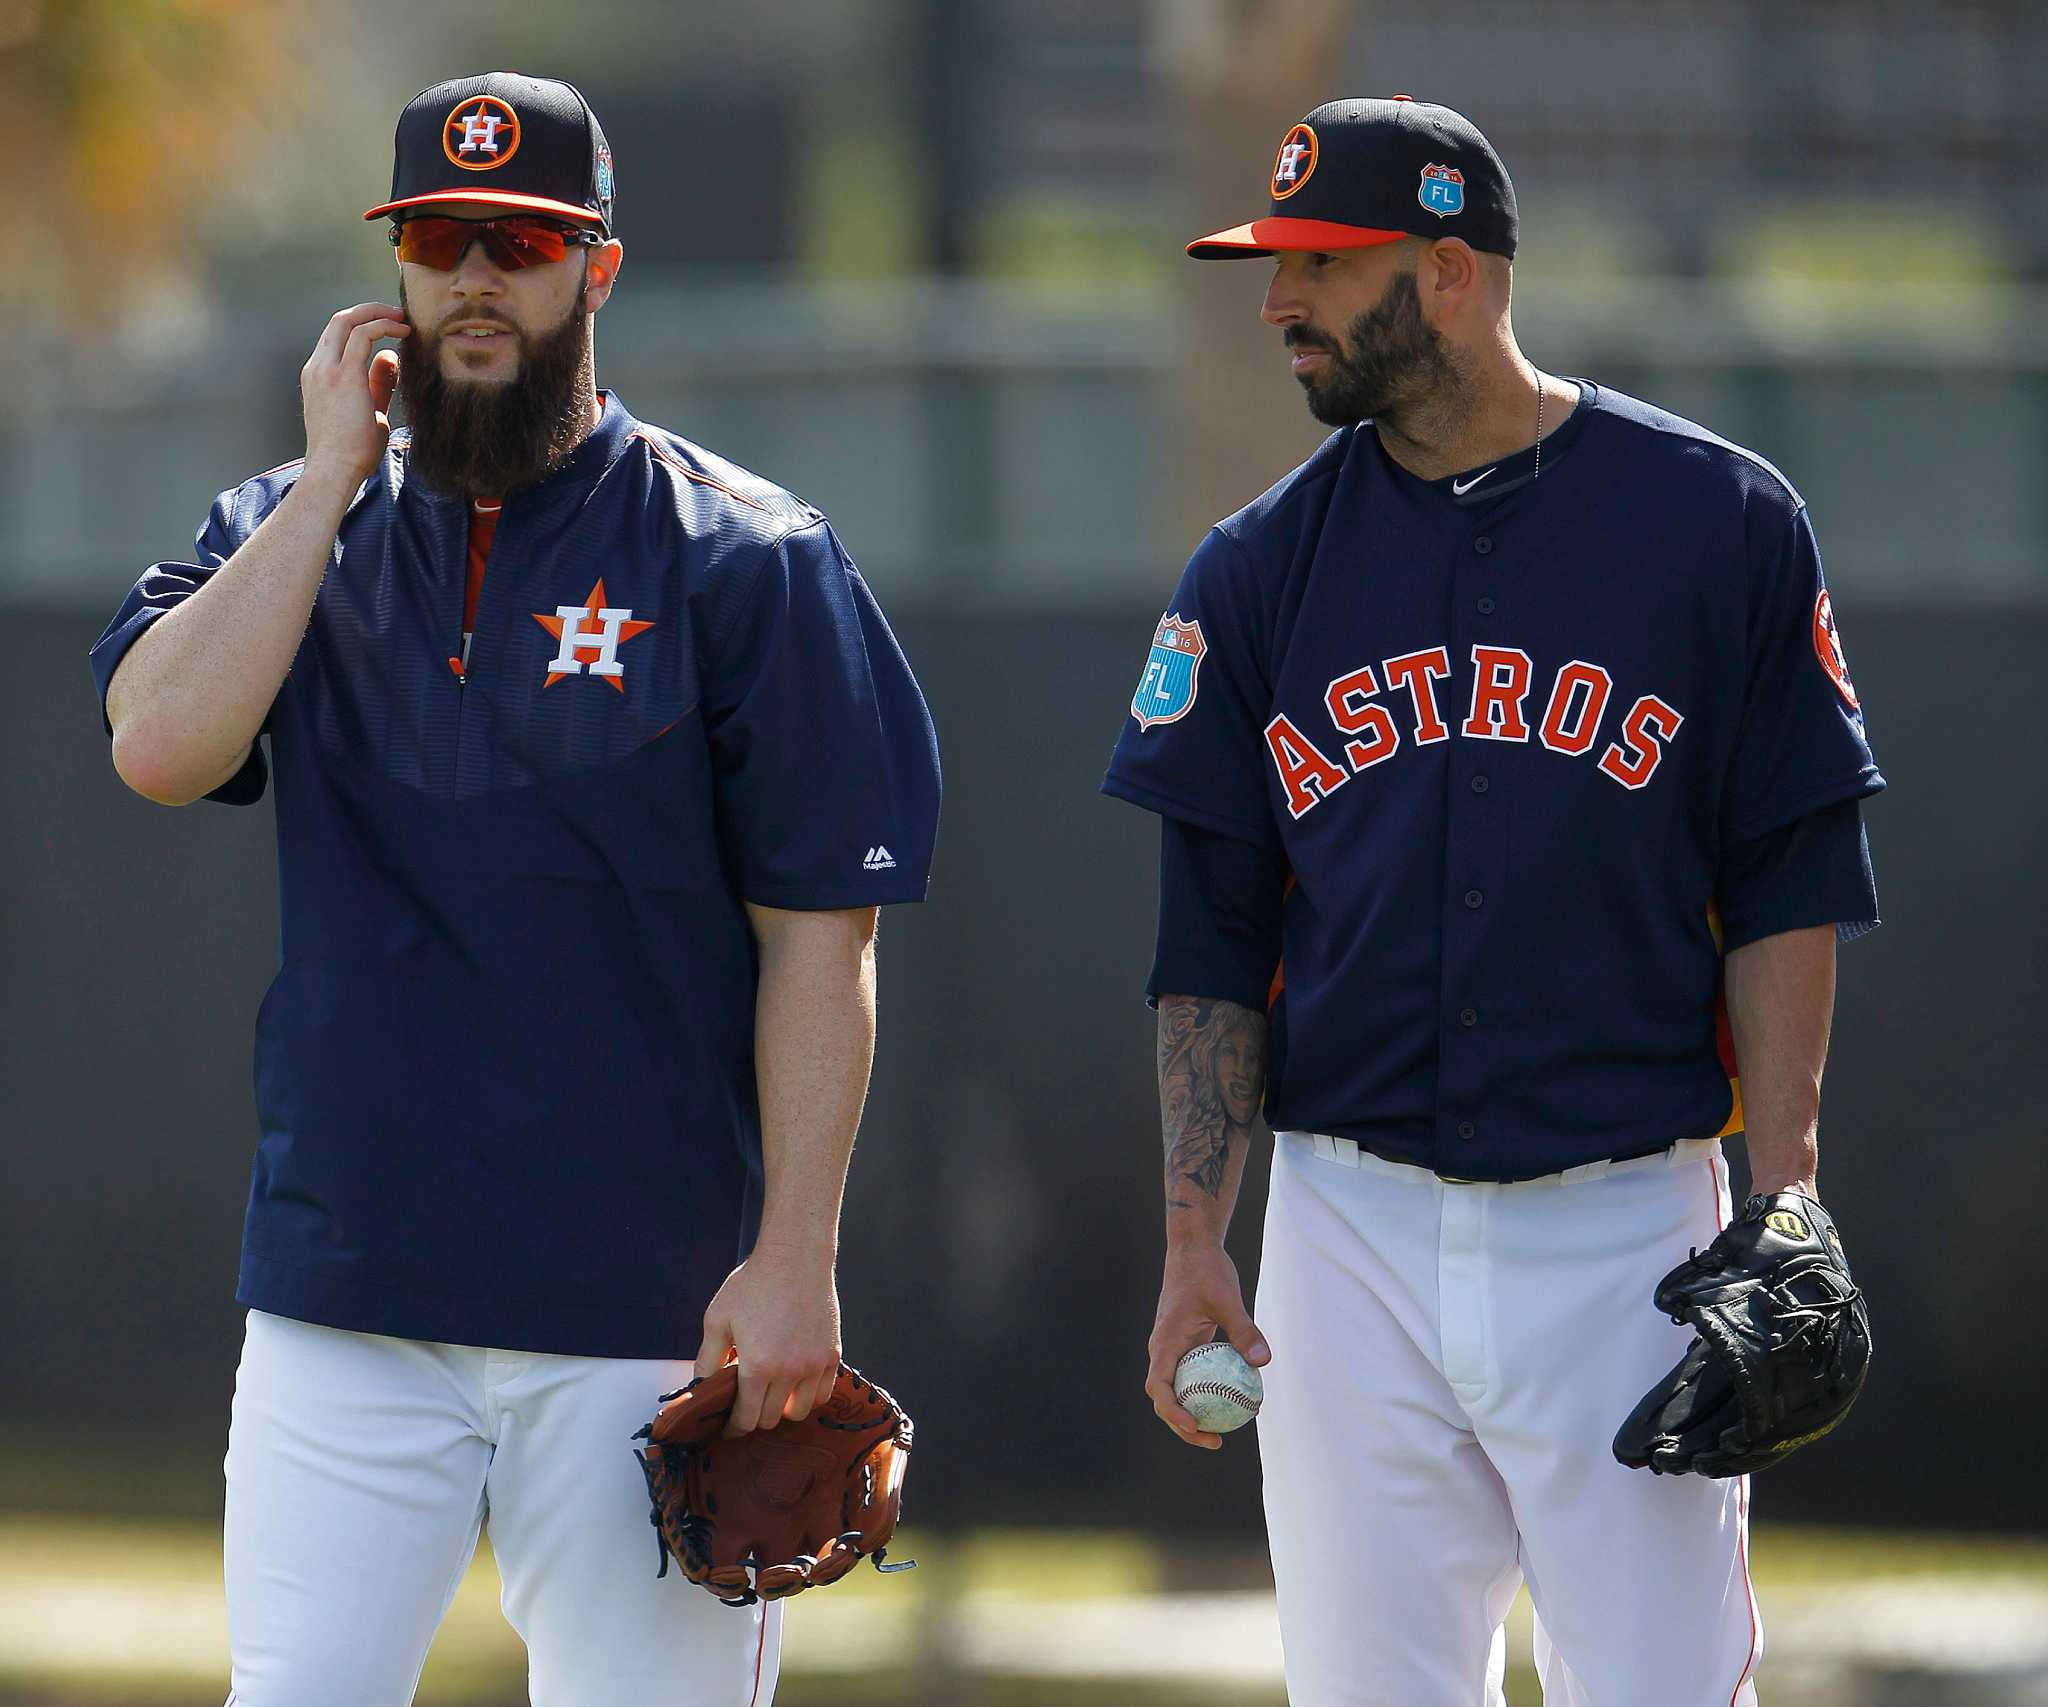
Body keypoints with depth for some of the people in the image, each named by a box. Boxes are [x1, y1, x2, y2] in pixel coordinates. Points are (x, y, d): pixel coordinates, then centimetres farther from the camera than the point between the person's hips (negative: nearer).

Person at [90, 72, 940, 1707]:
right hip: (342, 1301, 3)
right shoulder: (291, 533, 11)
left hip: (654, 1312, -3)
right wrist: (334, 479, -6)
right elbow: (160, 745, -8)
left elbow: (820, 935, -4)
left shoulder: (745, 560, 0)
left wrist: (796, 1259, -12)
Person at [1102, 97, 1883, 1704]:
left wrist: (1782, 1210, -7)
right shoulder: (1258, 570, 9)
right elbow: (1211, 949, 9)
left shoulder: (1721, 523, 0)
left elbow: (1787, 894, 1)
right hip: (1350, 1228, 3)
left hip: (1625, 1234, -3)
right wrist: (1194, 1240, 0)